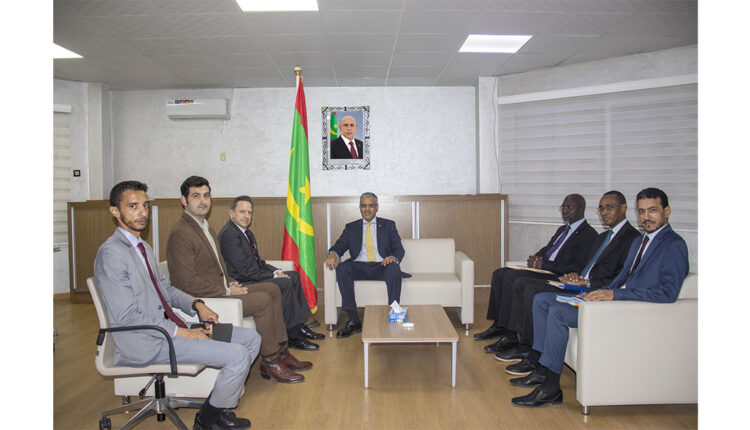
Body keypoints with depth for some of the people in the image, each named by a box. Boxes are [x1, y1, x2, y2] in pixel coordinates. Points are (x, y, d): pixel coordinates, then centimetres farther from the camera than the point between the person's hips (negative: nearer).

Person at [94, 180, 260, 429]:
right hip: (146, 343, -9)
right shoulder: (111, 253, -15)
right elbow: (128, 318, -20)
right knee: (238, 355, -20)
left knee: (251, 339, 4)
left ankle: (220, 402, 14)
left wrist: (196, 305, 3)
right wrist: (183, 333, -19)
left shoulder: (143, 247, 15)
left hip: (169, 325, 9)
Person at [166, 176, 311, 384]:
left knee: (272, 289, 3)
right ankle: (269, 363, -7)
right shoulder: (180, 234, -17)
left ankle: (281, 352, 5)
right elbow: (188, 283, -22)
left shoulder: (205, 227, 16)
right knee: (263, 301, -20)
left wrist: (231, 282, 6)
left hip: (221, 288, 10)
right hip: (203, 300, -10)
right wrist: (227, 291, -16)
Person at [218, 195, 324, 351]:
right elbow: (245, 270, -22)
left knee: (294, 275, 7)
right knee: (285, 283, -23)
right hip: (243, 284, -11)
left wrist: (276, 271, 1)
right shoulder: (229, 234, -18)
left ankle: (299, 326, 6)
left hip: (253, 277, 11)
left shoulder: (246, 232, 14)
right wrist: (274, 276, -16)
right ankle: (292, 336, -15)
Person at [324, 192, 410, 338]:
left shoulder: (388, 225, 14)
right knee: (341, 269, -29)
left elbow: (399, 249, 5)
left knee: (394, 270, -35)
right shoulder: (351, 227, 19)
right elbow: (339, 246, 9)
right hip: (359, 267, 2)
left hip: (382, 267, -1)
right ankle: (354, 321, -27)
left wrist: (393, 257, -20)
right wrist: (333, 254, -17)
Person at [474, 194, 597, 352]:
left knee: (511, 277, -26)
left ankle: (509, 334, -21)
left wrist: (543, 264, -19)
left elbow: (578, 268, -18)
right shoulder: (563, 229, 22)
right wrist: (535, 258, 2)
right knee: (499, 273, -3)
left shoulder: (588, 234, -8)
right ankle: (498, 326, -2)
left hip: (557, 277, -10)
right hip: (542, 269, 10)